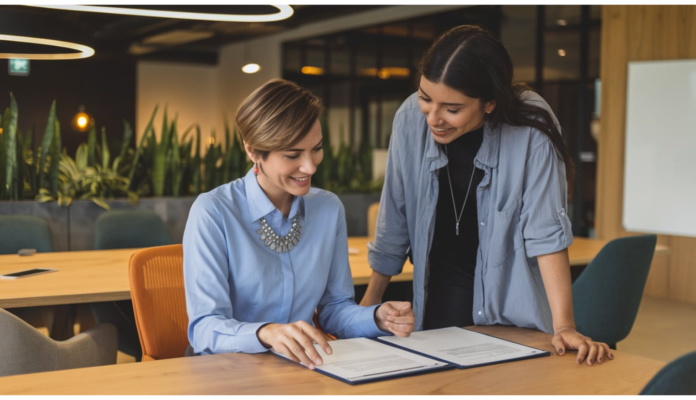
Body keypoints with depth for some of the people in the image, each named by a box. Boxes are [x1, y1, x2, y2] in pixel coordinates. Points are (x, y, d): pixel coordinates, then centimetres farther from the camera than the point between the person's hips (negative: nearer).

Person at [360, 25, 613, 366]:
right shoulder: (410, 119, -12)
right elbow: (394, 221, -3)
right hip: (440, 300, 2)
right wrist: (369, 304, 5)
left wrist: (564, 326, -27)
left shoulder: (531, 133, -21)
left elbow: (546, 231, -20)